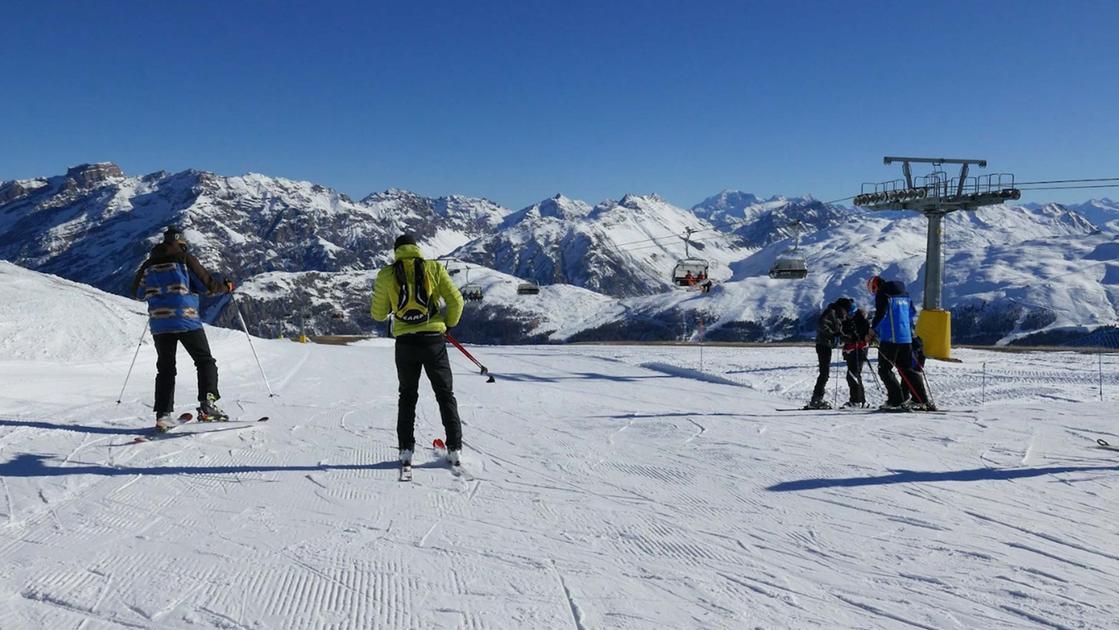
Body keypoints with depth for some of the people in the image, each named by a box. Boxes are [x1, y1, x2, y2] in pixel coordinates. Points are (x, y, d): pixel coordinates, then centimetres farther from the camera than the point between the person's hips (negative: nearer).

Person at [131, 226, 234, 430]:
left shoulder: (149, 265, 11)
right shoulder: (185, 260, -3)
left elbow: (137, 292, 21)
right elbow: (207, 283, -4)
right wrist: (226, 287, 14)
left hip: (159, 324, 4)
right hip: (186, 321, -4)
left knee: (165, 369, 11)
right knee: (205, 361, 6)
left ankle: (163, 414, 3)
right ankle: (207, 404, -9)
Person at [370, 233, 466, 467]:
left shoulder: (386, 275, 0)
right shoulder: (434, 268, -1)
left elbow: (378, 314, 5)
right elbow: (456, 301, -5)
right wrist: (449, 324, 12)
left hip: (405, 343, 1)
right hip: (434, 340, 0)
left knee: (408, 396, 16)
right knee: (445, 395, 11)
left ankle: (406, 449, 11)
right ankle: (454, 448, 8)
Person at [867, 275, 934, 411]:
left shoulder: (882, 295, -6)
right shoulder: (904, 295, 17)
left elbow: (880, 314, -16)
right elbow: (913, 314, 19)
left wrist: (872, 330, -9)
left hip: (889, 338, -8)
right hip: (906, 338, 8)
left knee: (885, 370, -1)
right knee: (908, 369, 13)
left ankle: (897, 401, -9)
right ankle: (922, 400, 11)